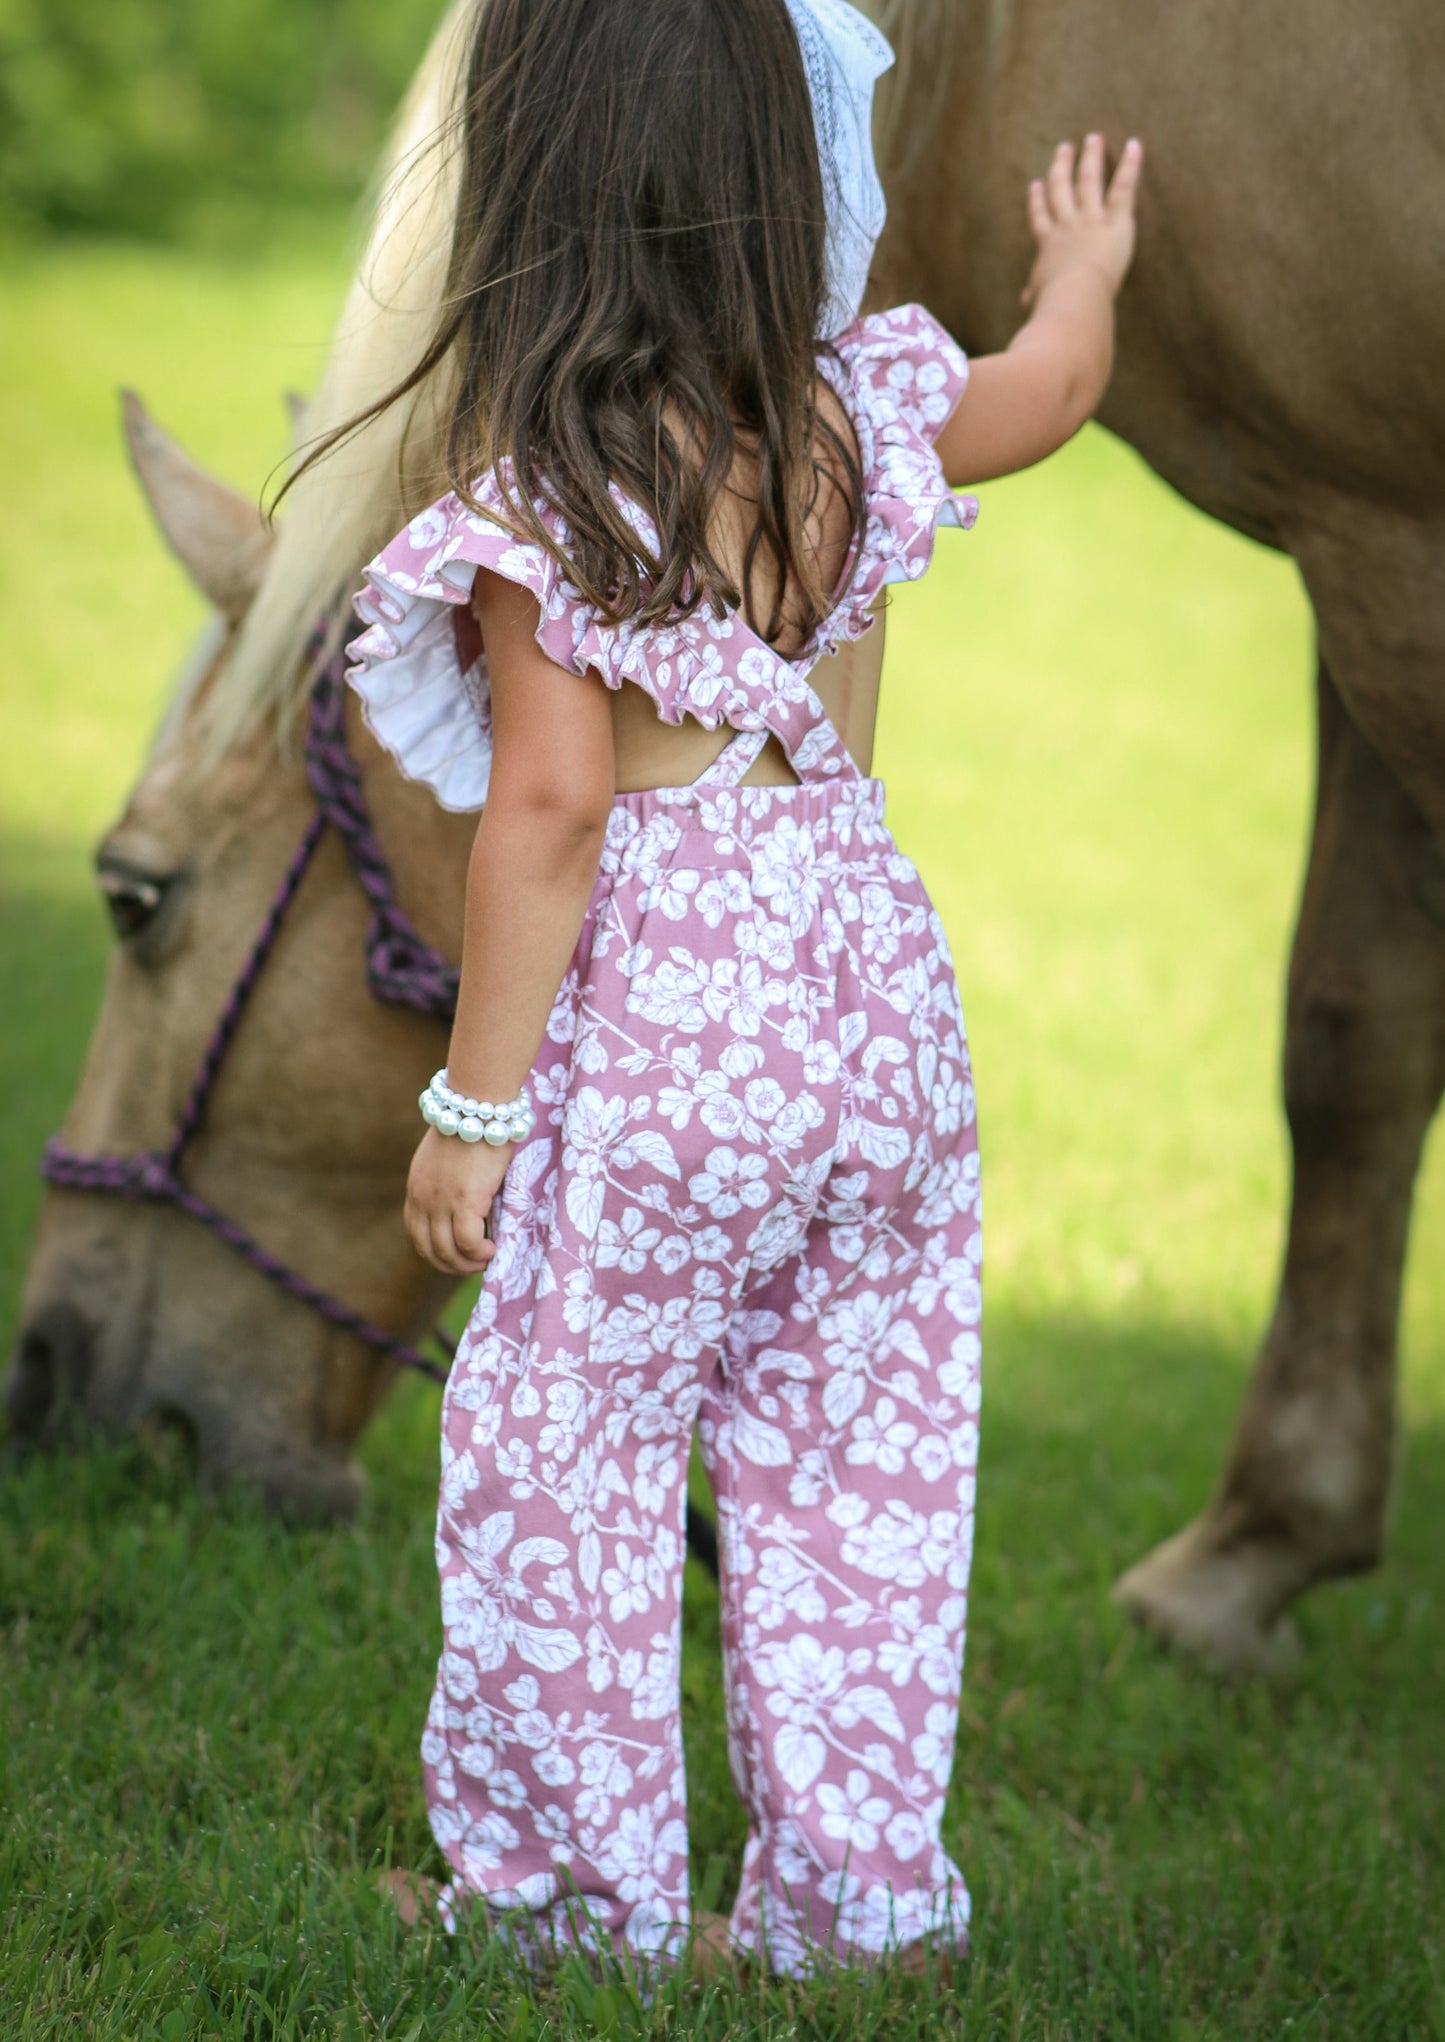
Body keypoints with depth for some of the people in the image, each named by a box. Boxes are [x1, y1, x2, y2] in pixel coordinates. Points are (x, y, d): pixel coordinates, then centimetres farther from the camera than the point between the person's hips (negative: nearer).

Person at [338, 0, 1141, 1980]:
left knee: (556, 1456, 9)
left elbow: (549, 810, -17)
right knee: (858, 1465, 13)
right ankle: (859, 1894, 20)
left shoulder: (542, 480, -15)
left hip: (661, 1019, -6)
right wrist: (1089, 257, 46)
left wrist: (471, 1103, -10)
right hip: (879, 985, 6)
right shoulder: (859, 417, 2)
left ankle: (581, 1890, 18)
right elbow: (1054, 380, 23)